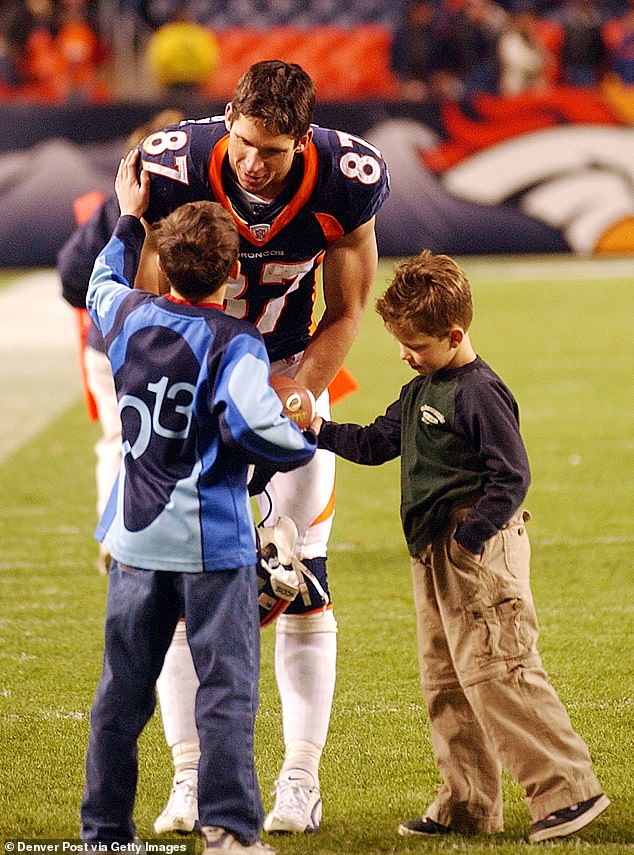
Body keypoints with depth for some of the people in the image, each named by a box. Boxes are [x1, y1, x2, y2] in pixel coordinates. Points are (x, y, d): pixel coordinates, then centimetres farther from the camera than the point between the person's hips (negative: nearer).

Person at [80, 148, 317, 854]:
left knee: (122, 689, 12)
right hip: (210, 539, -5)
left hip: (134, 537, 5)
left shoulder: (129, 317, 5)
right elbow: (251, 425, -25)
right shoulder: (234, 344, -12)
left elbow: (103, 285, 29)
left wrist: (129, 219, 39)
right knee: (226, 687, -4)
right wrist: (304, 443, -6)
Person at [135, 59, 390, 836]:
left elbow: (345, 314, -6)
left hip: (289, 371, 0)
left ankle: (301, 779, 3)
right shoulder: (173, 170, -25)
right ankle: (190, 778, 2)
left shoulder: (345, 182, -21)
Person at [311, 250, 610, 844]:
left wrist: (469, 538, -20)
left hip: (480, 549, -10)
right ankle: (468, 804, 18)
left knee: (497, 672, -13)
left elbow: (511, 476, -18)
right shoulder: (419, 391, 14)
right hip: (434, 555, 10)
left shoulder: (479, 393, -15)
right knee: (445, 682, 11)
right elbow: (376, 443, 24)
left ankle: (568, 789, -9)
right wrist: (319, 431, 11)